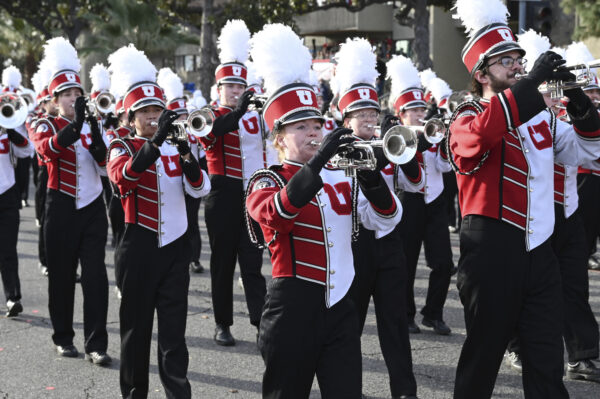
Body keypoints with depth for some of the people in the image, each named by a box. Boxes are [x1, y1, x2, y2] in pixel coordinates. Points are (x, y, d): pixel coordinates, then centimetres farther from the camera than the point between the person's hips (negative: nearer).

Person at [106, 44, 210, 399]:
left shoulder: (175, 147, 8)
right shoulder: (122, 148, -2)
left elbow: (200, 188, -5)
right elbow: (123, 176, -26)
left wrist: (187, 155, -23)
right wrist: (156, 140, -37)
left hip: (175, 246, 2)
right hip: (139, 248, -2)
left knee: (174, 330, 0)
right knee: (137, 326, 8)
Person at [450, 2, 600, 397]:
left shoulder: (540, 116, 14)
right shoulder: (469, 116, -4)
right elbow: (478, 137, -28)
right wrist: (531, 82, -28)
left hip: (539, 250, 5)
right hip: (493, 252, -5)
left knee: (547, 364, 4)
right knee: (484, 354, 7)